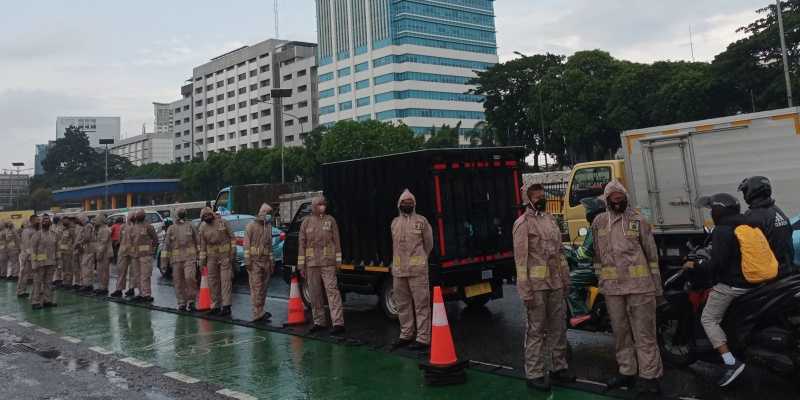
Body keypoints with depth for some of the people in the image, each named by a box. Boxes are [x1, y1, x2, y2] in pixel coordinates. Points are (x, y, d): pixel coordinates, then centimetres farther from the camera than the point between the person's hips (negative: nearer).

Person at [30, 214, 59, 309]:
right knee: (37, 283, -2)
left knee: (48, 282, 9)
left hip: (51, 262, 5)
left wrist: (56, 261, 11)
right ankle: (36, 302, 1)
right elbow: (33, 249, -7)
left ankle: (47, 300, 15)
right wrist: (33, 263, -13)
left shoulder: (54, 234, 11)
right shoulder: (36, 234, -5)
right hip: (40, 262, -5)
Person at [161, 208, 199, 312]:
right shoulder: (171, 228, 11)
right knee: (178, 282, 3)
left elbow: (198, 240, 7)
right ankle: (181, 303, 14)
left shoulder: (190, 226, 8)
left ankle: (191, 300, -1)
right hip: (176, 258, 2)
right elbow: (166, 244, 8)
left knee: (190, 277, -17)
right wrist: (164, 260, 3)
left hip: (189, 257, -2)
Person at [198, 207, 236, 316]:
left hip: (225, 254, -4)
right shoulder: (202, 228, 4)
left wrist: (233, 248, -6)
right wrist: (202, 259, 6)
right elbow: (202, 244, 8)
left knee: (225, 280, -8)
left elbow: (231, 236, 1)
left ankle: (226, 306, -9)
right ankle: (216, 306, 18)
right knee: (212, 281, 8)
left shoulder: (222, 222, -3)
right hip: (211, 256, 4)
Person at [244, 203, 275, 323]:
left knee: (264, 287, 6)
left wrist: (271, 261, 16)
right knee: (256, 287, -9)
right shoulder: (251, 226, -2)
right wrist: (247, 260, -13)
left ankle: (260, 312, 14)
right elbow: (246, 244, -6)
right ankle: (258, 313, -12)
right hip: (254, 260, -6)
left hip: (266, 260, 6)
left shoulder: (268, 227, 16)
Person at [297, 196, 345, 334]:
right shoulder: (306, 222, 8)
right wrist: (301, 265, 2)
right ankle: (319, 322, 20)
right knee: (314, 294, 9)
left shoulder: (330, 220, 4)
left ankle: (338, 323, -9)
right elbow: (302, 244, 7)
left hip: (328, 263, -3)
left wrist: (338, 260, -3)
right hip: (311, 264, 3)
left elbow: (336, 241, 3)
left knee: (332, 291, -8)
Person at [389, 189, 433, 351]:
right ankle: (406, 335, 25)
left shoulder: (421, 221, 0)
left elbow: (428, 244, 7)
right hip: (398, 271, 5)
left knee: (421, 304, -4)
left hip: (417, 270, -5)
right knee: (402, 304, 13)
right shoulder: (395, 223, 12)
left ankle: (423, 338, 0)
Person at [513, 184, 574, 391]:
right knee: (536, 330, -1)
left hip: (556, 283, 7)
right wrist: (525, 291, -16)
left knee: (558, 327, 13)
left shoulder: (551, 219, 14)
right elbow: (520, 258, -12)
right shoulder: (523, 223, -7)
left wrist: (566, 280, 14)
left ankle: (559, 367, 26)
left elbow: (560, 252, 18)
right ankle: (534, 374, 8)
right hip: (536, 285, -6)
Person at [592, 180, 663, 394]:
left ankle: (649, 376, 4)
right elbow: (597, 255, 14)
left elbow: (651, 253, 4)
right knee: (620, 331, 11)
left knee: (644, 332, -1)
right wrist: (599, 280, 11)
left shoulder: (638, 220, 3)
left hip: (640, 285, -3)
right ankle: (626, 371, 22)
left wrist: (657, 284, 2)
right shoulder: (599, 222, 10)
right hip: (612, 287, 3)